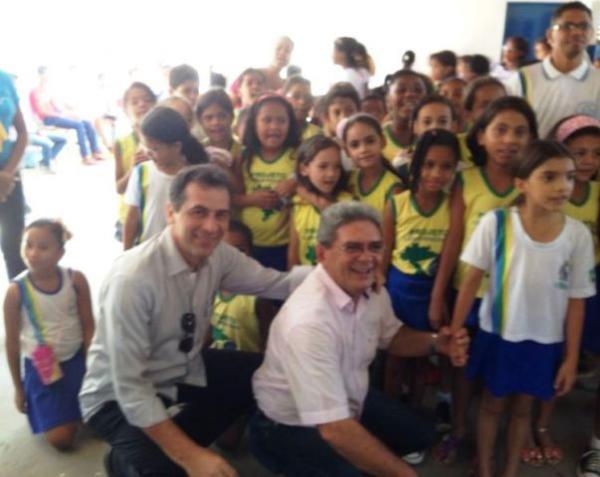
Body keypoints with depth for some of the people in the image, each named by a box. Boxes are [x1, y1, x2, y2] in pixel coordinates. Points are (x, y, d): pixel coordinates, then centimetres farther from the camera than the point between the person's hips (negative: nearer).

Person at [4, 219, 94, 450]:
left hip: (77, 360, 2)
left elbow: (88, 325, -2)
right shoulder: (16, 290, -15)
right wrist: (18, 387, 3)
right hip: (41, 367, -1)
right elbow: (12, 341, -4)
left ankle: (79, 408, 34)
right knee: (61, 440, -6)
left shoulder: (76, 279, -12)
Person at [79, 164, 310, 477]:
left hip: (187, 369, 7)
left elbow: (276, 283, -1)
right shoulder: (132, 278, -31)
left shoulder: (218, 255, -11)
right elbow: (129, 387, -29)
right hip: (121, 397, -7)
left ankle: (179, 446, 10)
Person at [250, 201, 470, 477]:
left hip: (348, 401, 8)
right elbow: (335, 430, -37)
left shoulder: (370, 290, -11)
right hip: (291, 428, -8)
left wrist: (435, 343, -9)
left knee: (420, 434, 12)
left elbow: (391, 336, 12)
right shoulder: (309, 320, -37)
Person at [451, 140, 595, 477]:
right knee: (493, 404, 17)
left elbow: (576, 300, -4)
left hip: (546, 341, 1)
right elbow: (472, 279, -9)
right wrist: (455, 331, -7)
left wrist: (571, 358, 0)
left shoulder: (579, 235, -12)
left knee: (522, 408, 19)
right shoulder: (496, 223, -17)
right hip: (498, 335, -1)